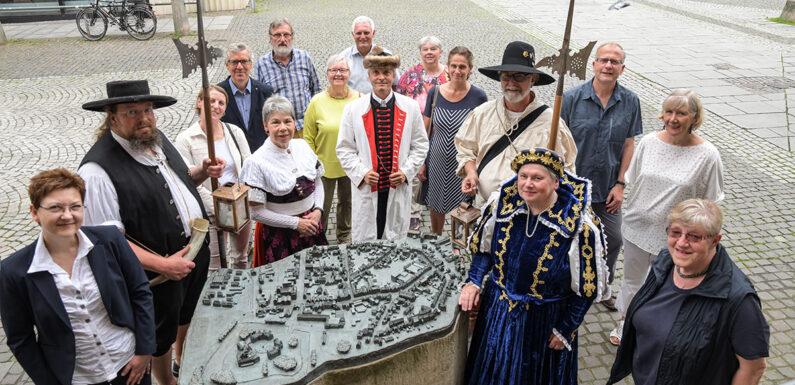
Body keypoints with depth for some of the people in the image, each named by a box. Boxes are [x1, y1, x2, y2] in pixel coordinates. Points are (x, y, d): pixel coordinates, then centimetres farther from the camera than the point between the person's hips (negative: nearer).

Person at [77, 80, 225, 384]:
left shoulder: (157, 139, -1)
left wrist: (202, 172, -4)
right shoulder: (98, 169, -26)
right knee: (162, 335, 17)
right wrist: (161, 264, -27)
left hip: (196, 249, 8)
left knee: (190, 315, 30)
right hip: (159, 269, -8)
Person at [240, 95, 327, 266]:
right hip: (279, 235, -5)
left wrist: (318, 210, -6)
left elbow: (317, 182, 11)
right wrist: (296, 223, -14)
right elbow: (256, 212, -15)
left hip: (310, 225, 5)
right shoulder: (257, 162, -17)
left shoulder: (302, 146, -1)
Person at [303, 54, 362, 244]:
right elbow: (308, 138, -1)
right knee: (321, 206, 8)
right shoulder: (317, 102, -7)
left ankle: (344, 236, 43)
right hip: (324, 165, -1)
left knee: (347, 202, 20)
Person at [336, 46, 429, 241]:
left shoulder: (410, 107, 2)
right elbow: (344, 149, 2)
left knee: (396, 239, 13)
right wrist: (362, 173, -11)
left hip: (398, 187, 1)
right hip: (366, 188, -1)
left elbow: (420, 145, 7)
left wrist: (406, 171, -5)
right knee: (364, 240, 7)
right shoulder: (353, 109, -1)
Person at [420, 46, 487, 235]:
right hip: (437, 162, 2)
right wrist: (421, 162, 2)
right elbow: (425, 131, 3)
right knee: (436, 206, 16)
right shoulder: (435, 92, -3)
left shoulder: (478, 96, -9)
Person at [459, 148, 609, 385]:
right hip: (497, 310, 3)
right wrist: (474, 281, -8)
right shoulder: (501, 204, -12)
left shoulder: (579, 225, -23)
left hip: (545, 320, -3)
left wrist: (566, 330, -8)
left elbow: (587, 286, -13)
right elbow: (483, 246, 5)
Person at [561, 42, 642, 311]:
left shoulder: (630, 102, -2)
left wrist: (620, 184, -3)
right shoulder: (572, 98, -11)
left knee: (613, 240, 12)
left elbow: (628, 145, 2)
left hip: (608, 189, 3)